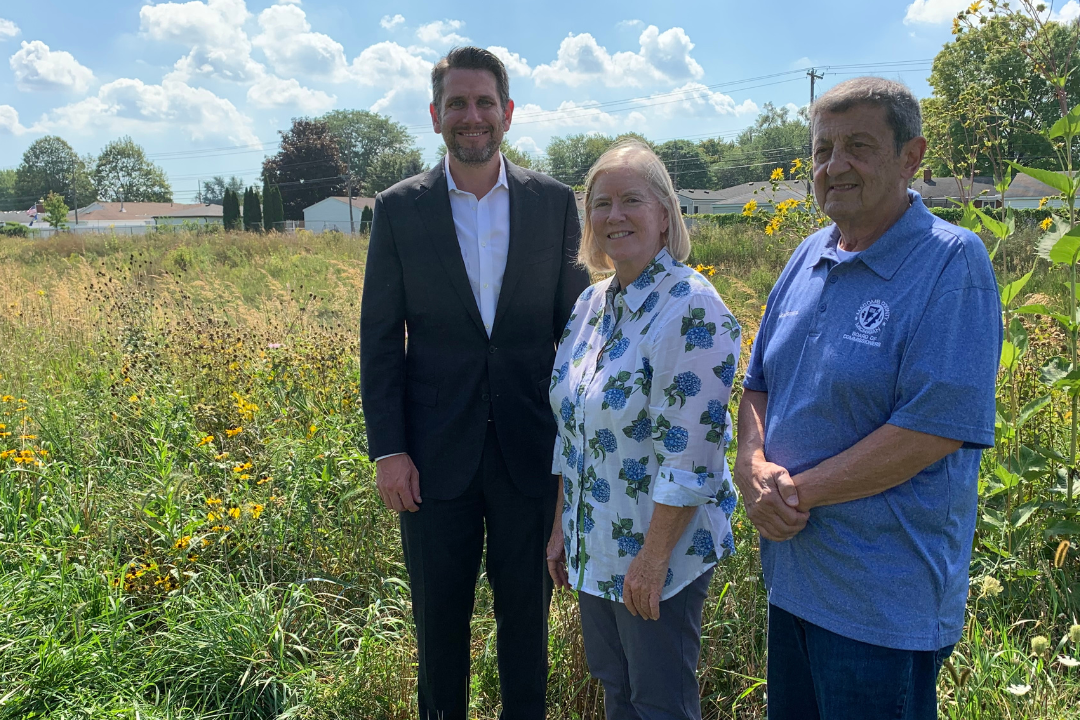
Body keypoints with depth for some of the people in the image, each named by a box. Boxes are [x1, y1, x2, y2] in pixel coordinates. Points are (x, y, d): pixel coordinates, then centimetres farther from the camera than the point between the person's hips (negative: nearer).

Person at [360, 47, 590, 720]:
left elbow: (574, 326, 5)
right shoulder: (399, 209, 0)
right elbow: (380, 338, 1)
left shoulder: (555, 202, 1)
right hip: (436, 455, 0)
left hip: (530, 452, 0)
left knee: (527, 615, 15)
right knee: (439, 620, 15)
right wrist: (387, 449, -5)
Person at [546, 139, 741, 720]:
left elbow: (690, 453, -23)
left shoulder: (690, 311, -21)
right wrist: (561, 527, 12)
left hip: (660, 552, -7)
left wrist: (653, 557, -20)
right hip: (593, 550, 7)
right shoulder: (591, 303, 4)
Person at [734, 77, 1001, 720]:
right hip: (791, 574, 7)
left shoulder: (953, 262, -15)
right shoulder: (809, 258, 6)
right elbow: (759, 383, 12)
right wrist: (754, 467, -8)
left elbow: (934, 428, -22)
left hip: (887, 600, -6)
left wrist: (798, 492, -18)